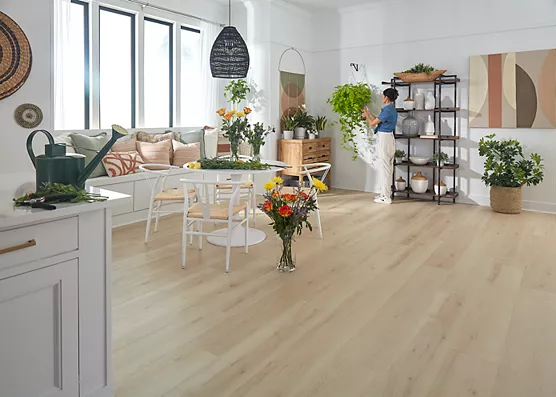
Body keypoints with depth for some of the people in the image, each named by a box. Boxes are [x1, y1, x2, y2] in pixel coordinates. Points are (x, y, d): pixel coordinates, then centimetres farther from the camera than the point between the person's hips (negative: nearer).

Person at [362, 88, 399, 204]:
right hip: (388, 138, 10)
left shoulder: (387, 110, -18)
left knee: (384, 166, -7)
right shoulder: (392, 109, 13)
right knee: (387, 166, 14)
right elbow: (378, 120, 23)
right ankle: (386, 192, 23)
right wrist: (368, 113, 29)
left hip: (385, 139, -10)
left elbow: (373, 123, -11)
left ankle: (386, 197, -4)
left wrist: (366, 116, 7)